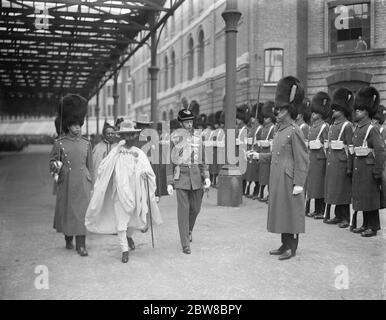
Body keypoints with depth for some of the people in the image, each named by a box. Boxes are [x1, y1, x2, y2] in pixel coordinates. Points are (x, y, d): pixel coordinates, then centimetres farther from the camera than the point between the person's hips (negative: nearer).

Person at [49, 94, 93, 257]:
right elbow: (52, 161, 4)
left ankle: (81, 245, 0)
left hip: (82, 182, 1)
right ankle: (68, 239, 30)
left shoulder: (86, 143, 7)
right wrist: (55, 165, -20)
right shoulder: (60, 143, 1)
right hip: (66, 182, -1)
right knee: (66, 210, 8)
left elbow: (90, 165, 10)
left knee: (82, 211, -3)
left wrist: (90, 183, 8)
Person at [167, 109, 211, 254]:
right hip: (181, 176, -3)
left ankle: (189, 230, 42)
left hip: (196, 177, 3)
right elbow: (170, 162, 0)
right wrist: (169, 183, -4)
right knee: (183, 210, -4)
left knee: (195, 208, 11)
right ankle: (185, 244, 3)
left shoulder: (198, 138, 9)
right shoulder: (175, 138, -1)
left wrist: (206, 177, -1)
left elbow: (202, 160, 12)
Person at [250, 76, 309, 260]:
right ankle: (285, 245, 26)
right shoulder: (280, 130, 13)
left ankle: (292, 248, 12)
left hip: (289, 181, -9)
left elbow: (302, 159, -16)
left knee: (291, 214, 1)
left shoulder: (294, 131, -14)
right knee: (280, 213, 15)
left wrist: (299, 184, -19)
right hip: (277, 180, 9)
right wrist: (259, 156, 12)